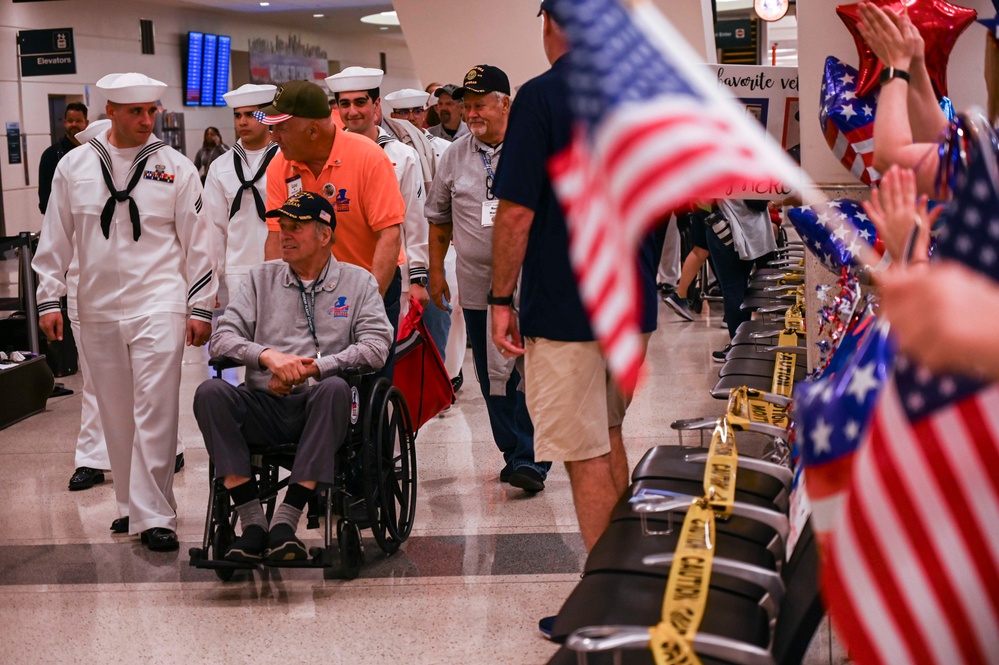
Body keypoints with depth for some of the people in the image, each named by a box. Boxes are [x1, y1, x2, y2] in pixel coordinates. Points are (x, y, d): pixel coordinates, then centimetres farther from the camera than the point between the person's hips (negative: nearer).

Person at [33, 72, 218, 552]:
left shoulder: (175, 167, 1)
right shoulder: (74, 166, 7)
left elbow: (197, 242, 3)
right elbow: (56, 237, 11)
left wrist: (200, 307, 0)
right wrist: (48, 297, 6)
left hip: (159, 306, -3)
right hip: (98, 309, 3)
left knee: (155, 411, -9)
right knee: (116, 413, 10)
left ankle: (154, 514, -6)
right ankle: (131, 504, 23)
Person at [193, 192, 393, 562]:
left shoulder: (357, 282, 11)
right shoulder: (262, 278, 18)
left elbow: (376, 346, -4)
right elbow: (222, 338, 8)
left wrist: (312, 368, -14)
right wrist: (267, 355, -13)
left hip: (318, 406, -2)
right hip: (264, 406, 2)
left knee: (335, 388, -37)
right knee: (210, 393, -27)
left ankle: (285, 520, -36)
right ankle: (252, 521, -28)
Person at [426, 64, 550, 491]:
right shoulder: (455, 156, 10)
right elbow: (439, 218, 18)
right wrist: (436, 271, 16)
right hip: (477, 286, 4)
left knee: (529, 373, -8)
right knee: (492, 377, 8)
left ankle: (530, 460, -5)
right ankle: (514, 454, 19)